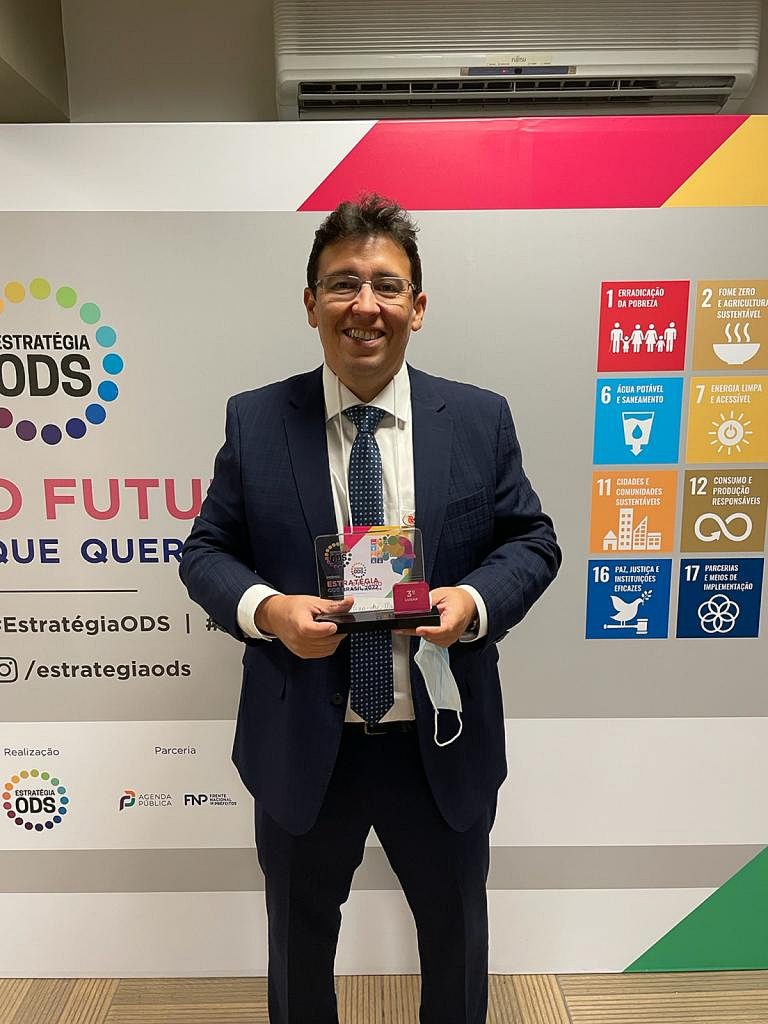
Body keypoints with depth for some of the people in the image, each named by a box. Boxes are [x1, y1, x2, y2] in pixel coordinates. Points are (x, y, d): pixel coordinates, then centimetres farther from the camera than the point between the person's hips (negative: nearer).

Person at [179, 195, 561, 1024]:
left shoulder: (481, 419, -5)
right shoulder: (254, 420, -6)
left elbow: (532, 541, 0)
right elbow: (206, 550, -2)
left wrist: (475, 599, -20)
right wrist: (264, 607, -22)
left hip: (442, 746, 1)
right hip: (302, 745, 0)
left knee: (457, 937, 27)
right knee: (299, 942, 26)